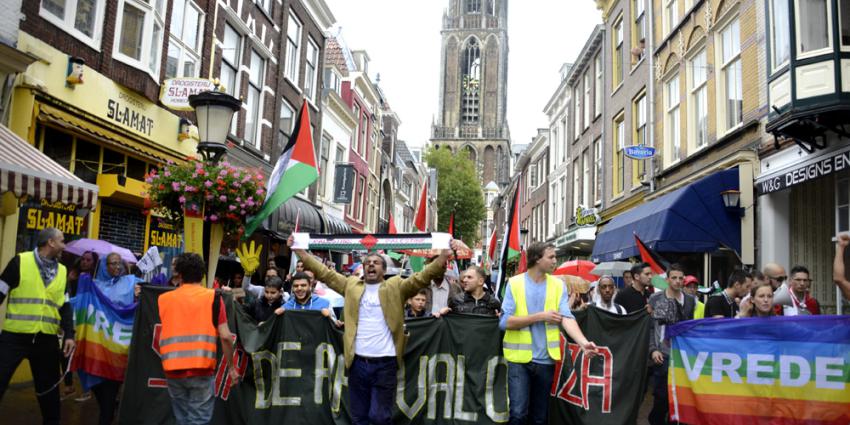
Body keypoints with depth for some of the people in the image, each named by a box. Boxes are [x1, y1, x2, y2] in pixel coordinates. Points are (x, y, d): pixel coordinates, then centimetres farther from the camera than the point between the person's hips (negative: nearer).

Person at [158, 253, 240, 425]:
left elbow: (159, 336, 13)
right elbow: (225, 336, -4)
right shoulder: (213, 297, 0)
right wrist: (231, 367, 5)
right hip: (201, 370, -3)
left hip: (172, 370, 3)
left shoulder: (164, 299, 9)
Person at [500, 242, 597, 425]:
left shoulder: (558, 285, 3)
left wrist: (583, 342, -26)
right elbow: (505, 321, -12)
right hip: (519, 357, -3)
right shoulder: (514, 283, -5)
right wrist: (540, 316, -15)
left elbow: (566, 317, -9)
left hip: (545, 359, 3)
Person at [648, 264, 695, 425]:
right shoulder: (655, 299, -1)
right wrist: (653, 349, -10)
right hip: (663, 354, -3)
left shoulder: (691, 300, 7)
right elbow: (649, 327, -1)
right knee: (661, 395, 0)